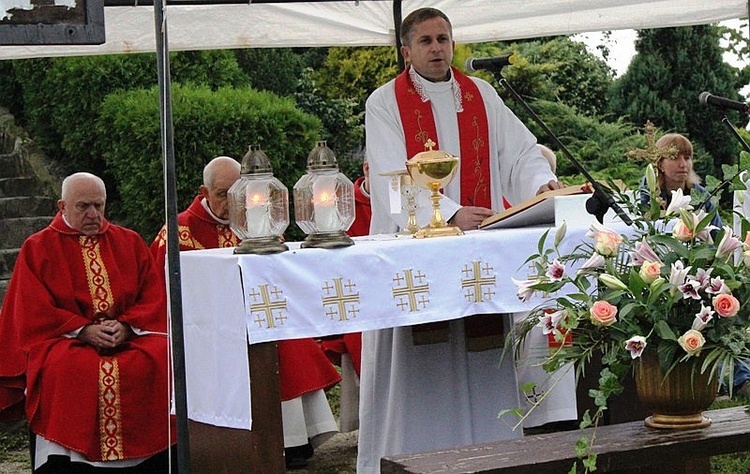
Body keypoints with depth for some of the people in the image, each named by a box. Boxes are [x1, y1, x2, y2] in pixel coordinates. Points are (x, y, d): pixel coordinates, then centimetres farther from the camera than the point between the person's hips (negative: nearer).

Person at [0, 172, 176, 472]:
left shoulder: (130, 242, 14)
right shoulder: (37, 248, 7)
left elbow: (154, 297, 8)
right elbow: (33, 312, -1)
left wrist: (126, 326, -11)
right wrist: (83, 330, -13)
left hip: (130, 337, 2)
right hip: (63, 340, -2)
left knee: (161, 359, -27)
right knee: (67, 369, -35)